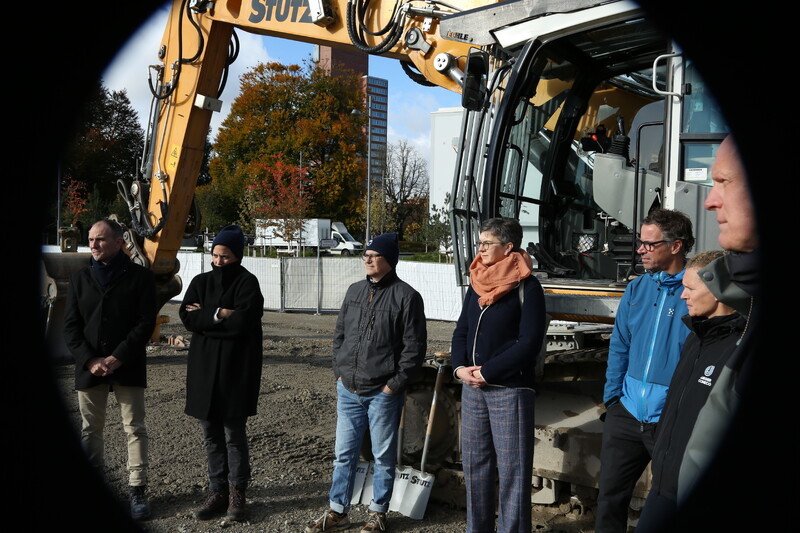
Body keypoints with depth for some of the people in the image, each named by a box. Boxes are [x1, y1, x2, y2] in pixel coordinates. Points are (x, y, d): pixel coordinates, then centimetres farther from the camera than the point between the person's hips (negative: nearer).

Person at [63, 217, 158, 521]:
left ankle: (137, 490, 6)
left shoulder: (140, 277, -1)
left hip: (127, 367, -3)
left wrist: (118, 358, -15)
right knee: (90, 429, 10)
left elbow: (146, 323, -7)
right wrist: (89, 360, -10)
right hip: (89, 367, 3)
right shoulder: (80, 278, 9)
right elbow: (71, 325, 4)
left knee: (134, 428, 0)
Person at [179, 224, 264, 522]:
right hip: (204, 367, 5)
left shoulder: (247, 283, -4)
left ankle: (237, 493, 14)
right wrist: (219, 314, -14)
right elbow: (186, 317, -3)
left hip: (236, 368, -5)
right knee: (211, 434, 10)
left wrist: (204, 317, -9)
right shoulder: (201, 282, 10)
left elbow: (243, 321, -19)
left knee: (234, 433, 1)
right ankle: (218, 491, 20)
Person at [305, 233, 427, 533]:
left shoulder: (406, 296, -9)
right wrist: (339, 372, 7)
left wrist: (394, 384, -12)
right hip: (348, 390, 5)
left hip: (383, 393, -5)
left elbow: (415, 347, -10)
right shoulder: (355, 291, 9)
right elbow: (339, 334, 16)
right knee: (344, 454, 13)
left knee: (383, 457, 9)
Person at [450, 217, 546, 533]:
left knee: (512, 468, 0)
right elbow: (461, 331, 14)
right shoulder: (477, 284, 12)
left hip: (510, 389, -7)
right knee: (474, 463, 14)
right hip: (472, 388, 7)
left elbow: (529, 343, -15)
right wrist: (460, 367, -4)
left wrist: (486, 372, -16)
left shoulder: (527, 287, -9)